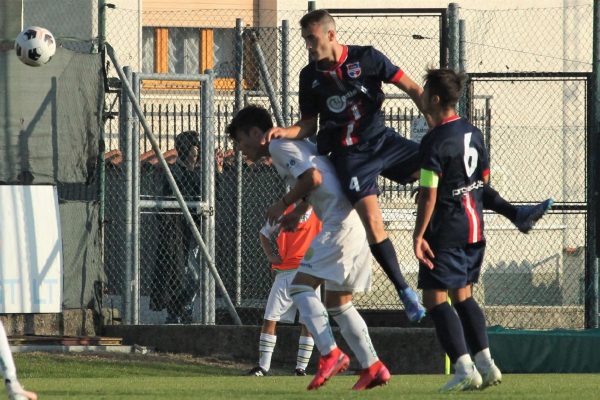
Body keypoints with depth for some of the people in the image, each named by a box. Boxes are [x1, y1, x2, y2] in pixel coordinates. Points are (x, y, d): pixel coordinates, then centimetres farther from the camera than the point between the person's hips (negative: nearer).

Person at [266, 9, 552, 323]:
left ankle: (516, 214, -2)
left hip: (382, 140, 1)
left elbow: (412, 89, -4)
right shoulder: (311, 76, 0)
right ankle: (404, 292, -8)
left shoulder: (366, 58, -5)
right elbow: (308, 125, 9)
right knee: (372, 222, -17)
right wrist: (285, 132, -10)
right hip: (350, 154, -1)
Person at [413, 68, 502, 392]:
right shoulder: (473, 133, 8)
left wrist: (419, 236, -16)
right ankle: (486, 364, 12)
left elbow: (428, 195, -19)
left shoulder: (434, 142, -17)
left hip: (447, 231, -8)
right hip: (474, 226, 8)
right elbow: (485, 177, 17)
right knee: (463, 296, 17)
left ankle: (464, 369, -14)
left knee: (435, 298, -5)